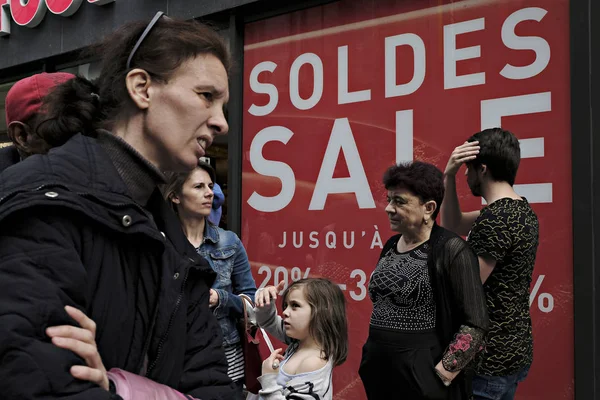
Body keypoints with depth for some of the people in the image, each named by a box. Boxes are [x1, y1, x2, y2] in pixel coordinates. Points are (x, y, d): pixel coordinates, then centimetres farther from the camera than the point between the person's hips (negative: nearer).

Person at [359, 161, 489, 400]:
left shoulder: (450, 250, -13)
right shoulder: (391, 245, 7)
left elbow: (474, 325, -16)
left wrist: (439, 376, -16)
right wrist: (370, 359, 15)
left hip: (421, 377, -7)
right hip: (379, 370, 7)